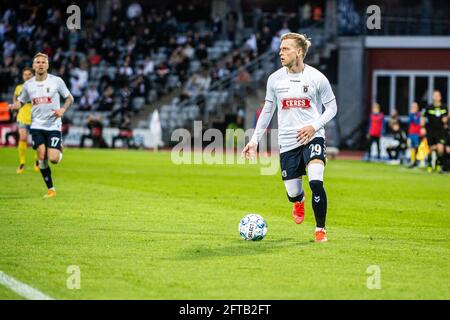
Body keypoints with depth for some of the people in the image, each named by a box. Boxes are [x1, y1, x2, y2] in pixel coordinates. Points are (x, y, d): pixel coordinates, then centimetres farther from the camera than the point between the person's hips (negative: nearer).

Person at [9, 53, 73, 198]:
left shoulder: (57, 81, -4)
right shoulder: (28, 84, 4)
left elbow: (69, 98, 6)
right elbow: (21, 101, 15)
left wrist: (63, 109, -13)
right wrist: (14, 106, -9)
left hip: (53, 125, -2)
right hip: (37, 126, 2)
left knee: (53, 159, -13)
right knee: (42, 157, -9)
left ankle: (59, 150, 25)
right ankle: (50, 189, 5)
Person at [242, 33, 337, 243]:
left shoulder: (317, 78, -6)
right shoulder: (275, 79, 2)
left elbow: (332, 107, 3)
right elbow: (267, 110, 14)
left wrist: (314, 126, -13)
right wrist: (255, 139, 10)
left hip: (312, 138, -3)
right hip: (287, 141, 3)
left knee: (316, 182, -24)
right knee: (293, 193, 4)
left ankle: (320, 229, -4)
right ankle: (299, 202, 45)